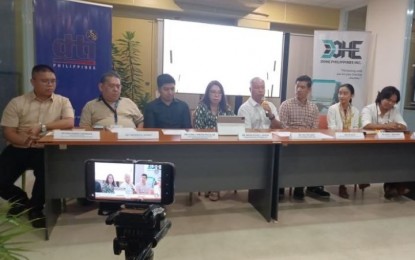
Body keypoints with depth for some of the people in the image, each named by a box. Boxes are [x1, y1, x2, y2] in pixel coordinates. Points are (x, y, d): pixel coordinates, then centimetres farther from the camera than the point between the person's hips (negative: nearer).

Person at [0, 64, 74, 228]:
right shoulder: (17, 103, 3)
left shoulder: (63, 101, 4)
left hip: (46, 149, -1)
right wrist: (24, 140, -23)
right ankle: (22, 201, 21)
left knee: (47, 174, -29)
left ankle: (35, 208, 4)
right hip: (18, 149, 2)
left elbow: (70, 123, -12)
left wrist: (42, 126, -20)